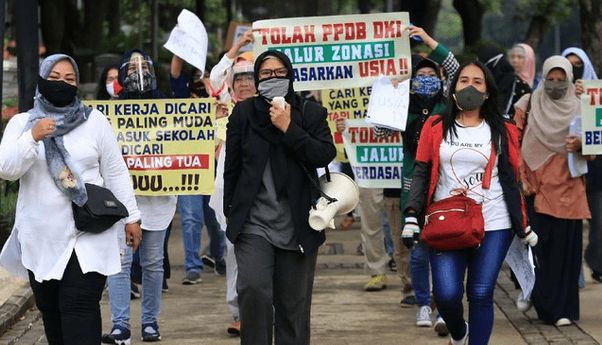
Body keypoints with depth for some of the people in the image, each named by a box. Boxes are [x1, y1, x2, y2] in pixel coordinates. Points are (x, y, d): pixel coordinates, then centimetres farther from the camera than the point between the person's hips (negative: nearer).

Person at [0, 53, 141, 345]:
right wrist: (33, 138, -21)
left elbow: (115, 172, 7)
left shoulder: (94, 121, 4)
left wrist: (131, 216, 8)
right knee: (50, 310, 9)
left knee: (80, 307, -13)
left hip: (88, 235, -2)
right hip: (41, 237, 2)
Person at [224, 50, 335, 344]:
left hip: (297, 224, 1)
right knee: (253, 290, -19)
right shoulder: (243, 113, 6)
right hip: (254, 222, -1)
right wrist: (230, 212, 8)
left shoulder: (311, 113, 6)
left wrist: (289, 128, -13)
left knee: (293, 303, 6)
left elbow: (326, 154, -8)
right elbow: (232, 166, 10)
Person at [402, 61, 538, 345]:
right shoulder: (436, 127, 7)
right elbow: (421, 174, 5)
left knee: (481, 295, -4)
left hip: (493, 225, 0)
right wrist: (411, 217, -6)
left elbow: (510, 181, 11)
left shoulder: (502, 132, 9)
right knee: (446, 294, -8)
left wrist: (523, 228, 7)